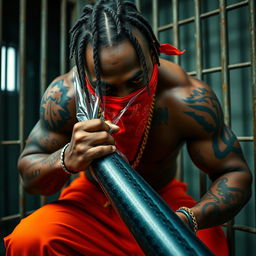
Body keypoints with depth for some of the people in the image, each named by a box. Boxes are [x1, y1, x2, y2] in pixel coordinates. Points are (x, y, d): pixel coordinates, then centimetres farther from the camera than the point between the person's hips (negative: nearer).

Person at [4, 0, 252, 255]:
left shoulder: (186, 98, -26)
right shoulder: (64, 95, -23)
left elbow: (236, 174, -18)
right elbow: (28, 176, -14)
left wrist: (187, 218, -39)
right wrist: (67, 160, -39)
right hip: (92, 200, 1)